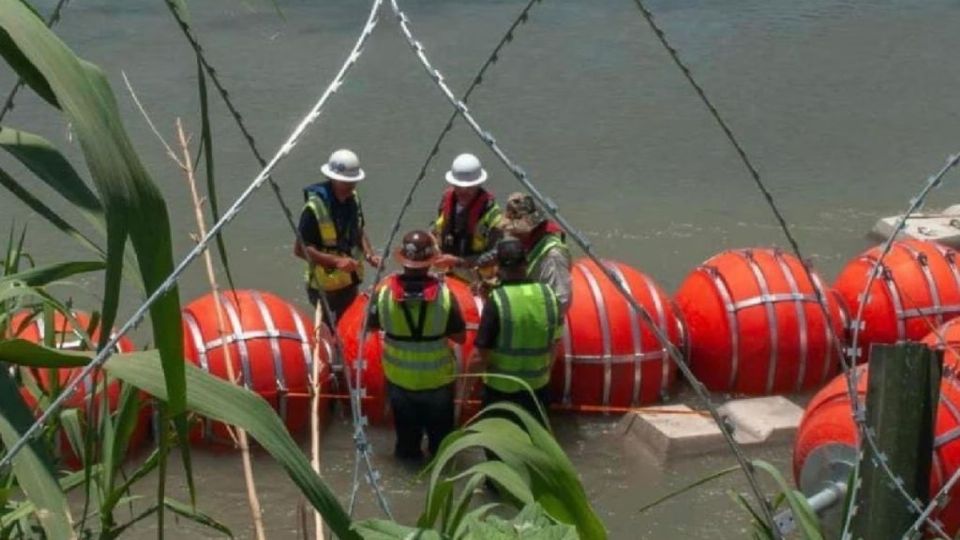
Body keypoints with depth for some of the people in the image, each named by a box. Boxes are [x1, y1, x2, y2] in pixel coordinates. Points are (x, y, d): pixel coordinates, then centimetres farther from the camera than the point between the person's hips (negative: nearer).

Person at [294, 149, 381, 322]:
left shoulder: (353, 199, 1)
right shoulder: (315, 208, -21)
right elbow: (300, 249, -20)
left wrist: (369, 255, -3)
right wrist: (336, 261, -28)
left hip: (350, 281, 7)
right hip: (324, 286, -7)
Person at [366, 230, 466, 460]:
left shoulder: (385, 291, -21)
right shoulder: (444, 293, -24)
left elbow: (372, 325, -3)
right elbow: (460, 337, -15)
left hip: (399, 376, 1)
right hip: (437, 377, -1)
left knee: (406, 429, 25)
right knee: (440, 429, 25)